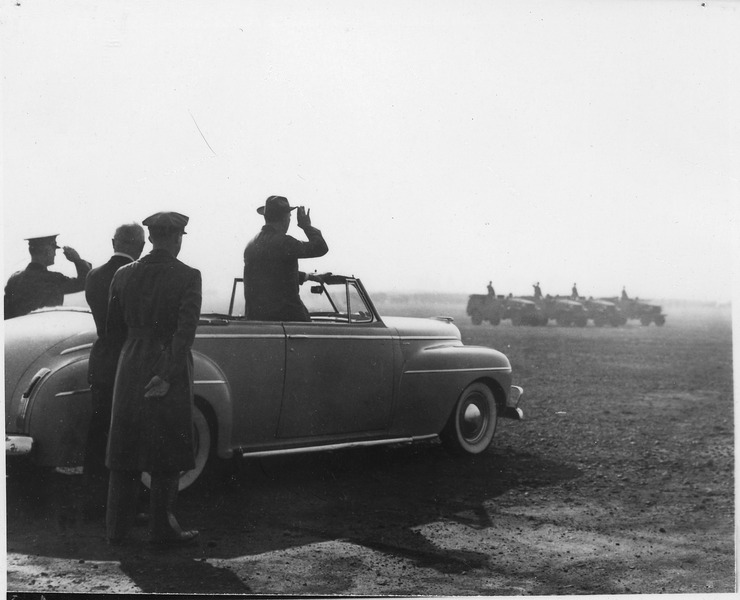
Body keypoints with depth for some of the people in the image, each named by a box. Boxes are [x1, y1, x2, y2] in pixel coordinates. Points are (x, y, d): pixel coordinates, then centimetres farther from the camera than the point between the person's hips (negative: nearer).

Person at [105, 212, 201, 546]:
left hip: (130, 369, 4)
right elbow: (185, 332, -18)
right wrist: (168, 376, -16)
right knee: (166, 453, 7)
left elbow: (113, 330, 8)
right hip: (169, 369, -4)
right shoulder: (188, 277, -10)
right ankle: (161, 528, 12)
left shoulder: (123, 275, 3)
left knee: (124, 450, 13)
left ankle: (116, 529, 19)